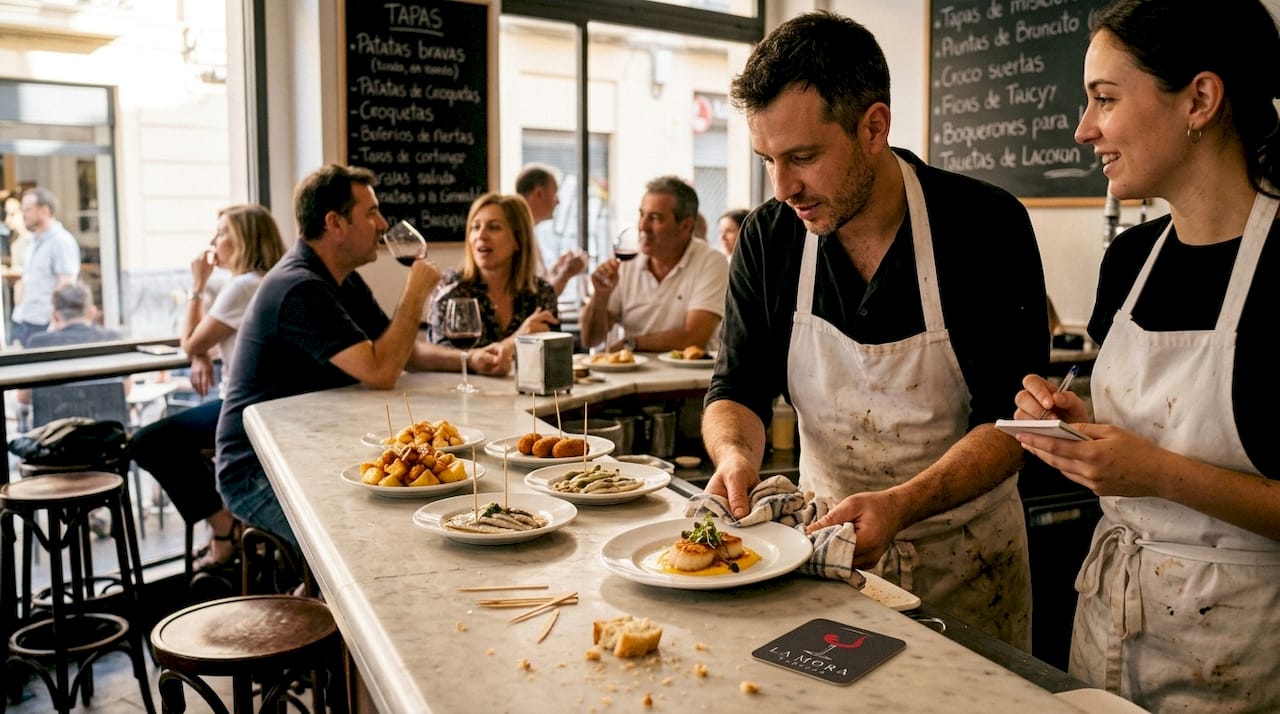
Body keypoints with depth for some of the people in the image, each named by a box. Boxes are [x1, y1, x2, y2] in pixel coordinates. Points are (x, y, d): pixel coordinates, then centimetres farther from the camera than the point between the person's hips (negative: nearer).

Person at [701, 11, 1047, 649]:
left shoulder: (986, 226, -17)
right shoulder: (769, 237, -8)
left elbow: (1011, 417, -18)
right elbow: (737, 390, -3)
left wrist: (902, 504, -33)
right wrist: (735, 452, -26)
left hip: (965, 554, -2)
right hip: (825, 539, 2)